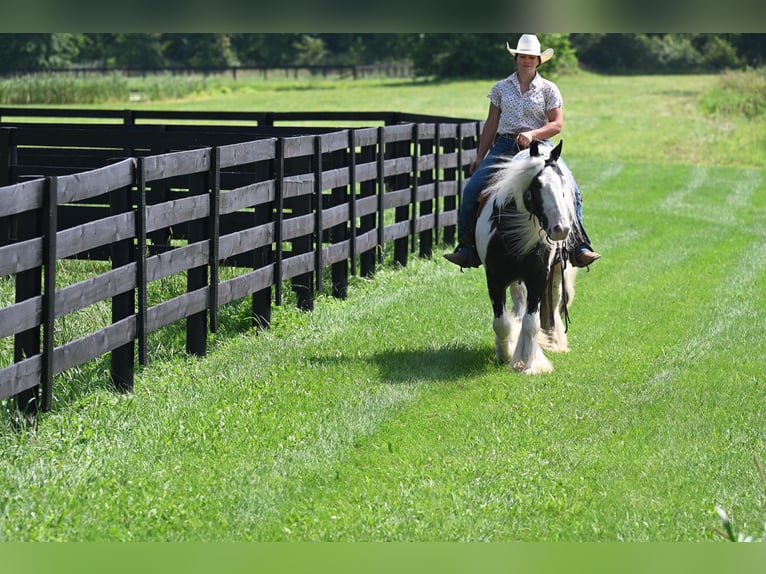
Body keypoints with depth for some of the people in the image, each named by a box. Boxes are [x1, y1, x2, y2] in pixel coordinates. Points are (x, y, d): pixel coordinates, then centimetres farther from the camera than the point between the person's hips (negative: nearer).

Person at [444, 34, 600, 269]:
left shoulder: (548, 89, 5)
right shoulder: (501, 88, 12)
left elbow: (557, 124, -2)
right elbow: (491, 125, 15)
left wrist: (532, 134, -19)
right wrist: (479, 157, 12)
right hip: (504, 147, 2)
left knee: (570, 189, -24)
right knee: (472, 189, -17)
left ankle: (579, 246, -20)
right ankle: (467, 248, -8)